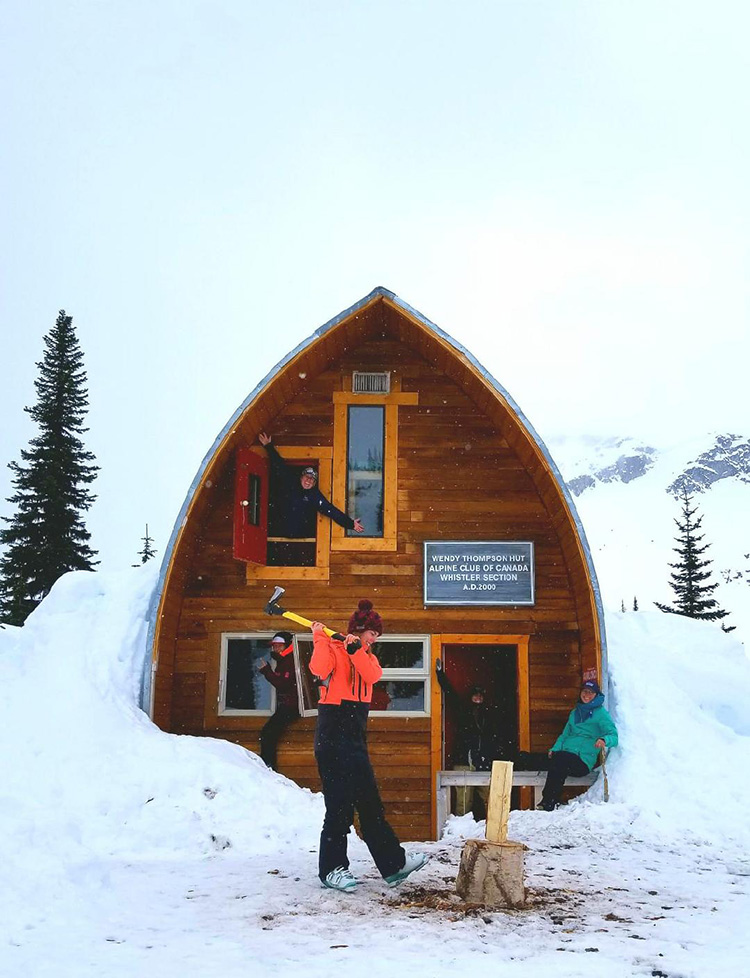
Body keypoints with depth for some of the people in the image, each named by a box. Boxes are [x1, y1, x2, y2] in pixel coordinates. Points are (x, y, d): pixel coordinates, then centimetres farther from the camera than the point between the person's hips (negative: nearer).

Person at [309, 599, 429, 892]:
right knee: (340, 804, -6)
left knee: (369, 802, 11)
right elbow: (319, 669, -26)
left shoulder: (367, 656, 18)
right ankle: (332, 869, 4)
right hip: (333, 735, -8)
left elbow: (372, 675, -5)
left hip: (356, 737, 8)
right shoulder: (333, 650, -5)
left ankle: (393, 863, 16)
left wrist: (356, 650, -17)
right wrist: (320, 639, -22)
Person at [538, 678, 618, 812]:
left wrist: (604, 740, -27)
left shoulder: (601, 713, 8)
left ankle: (549, 803, -36)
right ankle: (550, 801, -36)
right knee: (557, 758, -33)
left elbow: (614, 735, -2)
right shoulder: (575, 712, 26)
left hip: (583, 761, -4)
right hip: (565, 754, 4)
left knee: (561, 760, -36)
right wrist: (555, 749, 6)